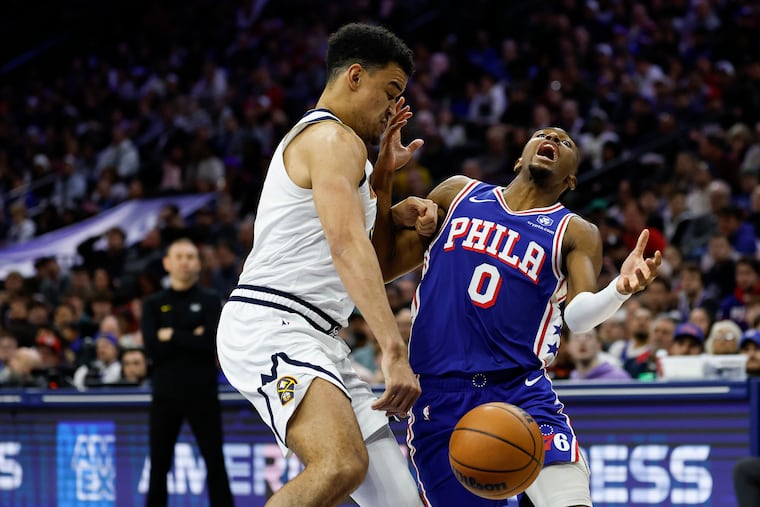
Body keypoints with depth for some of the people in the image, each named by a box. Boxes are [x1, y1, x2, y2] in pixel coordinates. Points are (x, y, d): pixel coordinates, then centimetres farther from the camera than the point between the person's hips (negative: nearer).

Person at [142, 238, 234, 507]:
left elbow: (213, 344, -11)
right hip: (166, 394, 1)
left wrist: (173, 336, -9)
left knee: (215, 464, -2)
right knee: (159, 467, 5)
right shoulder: (153, 304, 8)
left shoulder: (209, 301, 5)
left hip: (202, 394, -1)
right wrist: (193, 338, -10)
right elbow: (153, 348, -6)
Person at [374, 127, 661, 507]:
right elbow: (381, 265, 14)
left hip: (520, 390, -1)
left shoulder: (575, 233, 8)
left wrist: (620, 288, -30)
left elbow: (579, 316, -9)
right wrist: (382, 182, 2)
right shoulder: (458, 194, 14)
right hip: (438, 397, 1)